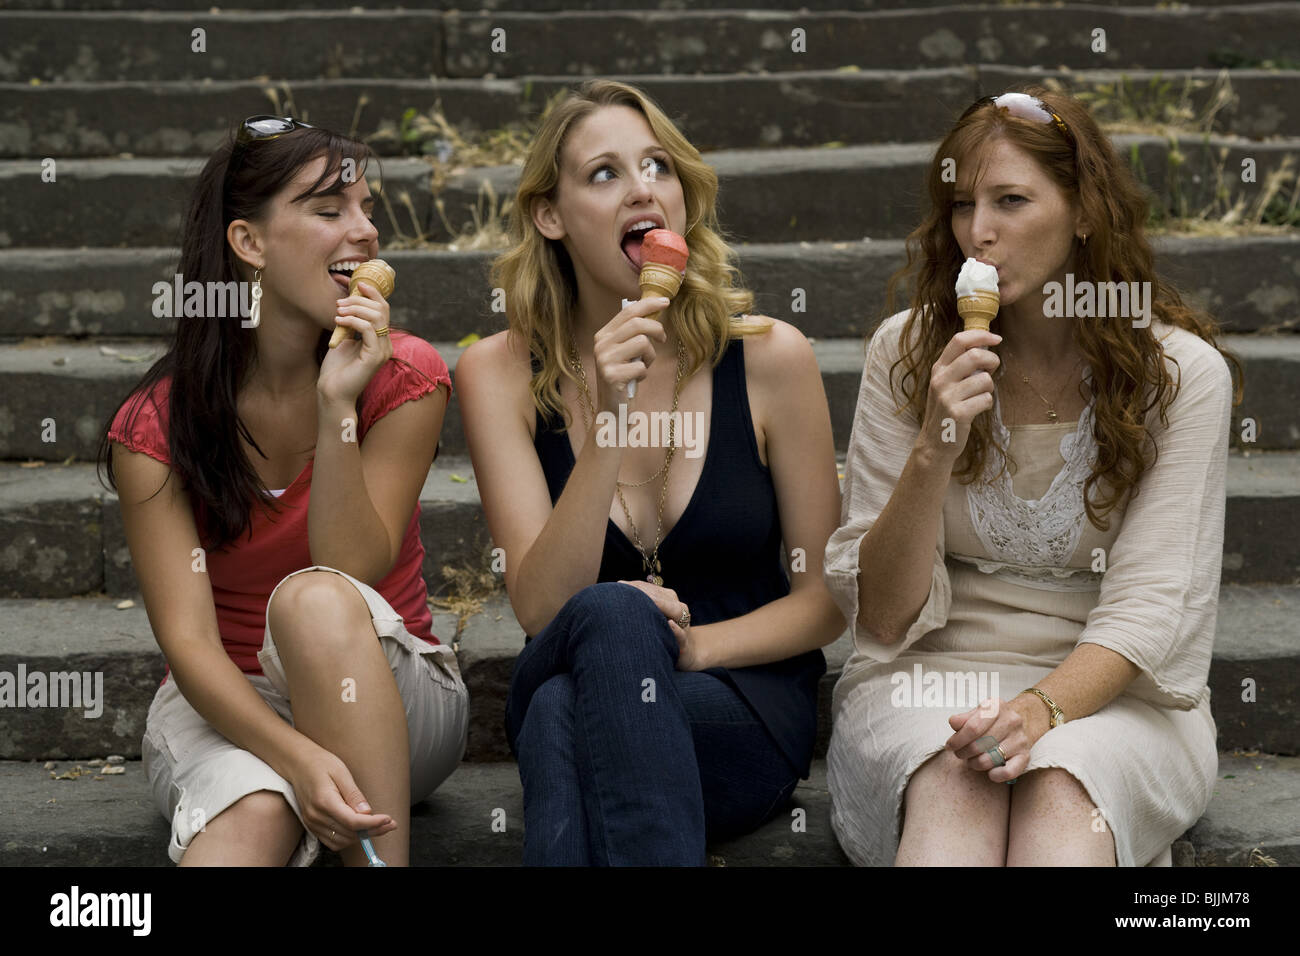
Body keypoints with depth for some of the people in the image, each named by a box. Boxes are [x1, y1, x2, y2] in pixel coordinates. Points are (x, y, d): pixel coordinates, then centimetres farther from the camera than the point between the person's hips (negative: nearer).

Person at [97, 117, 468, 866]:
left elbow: (349, 574, -16)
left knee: (313, 599, -34)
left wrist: (337, 406, -26)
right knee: (254, 816, -39)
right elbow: (188, 641, -17)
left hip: (386, 704, 2)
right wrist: (297, 757, -35)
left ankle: (385, 861, -32)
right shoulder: (153, 426, -9)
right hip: (224, 702, -2)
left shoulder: (404, 378, -8)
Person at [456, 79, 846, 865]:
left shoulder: (767, 357, -5)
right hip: (560, 687, 1)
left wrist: (692, 646, -16)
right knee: (610, 614, -35)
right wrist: (608, 425, -24)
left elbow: (824, 598, 2)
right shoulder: (501, 372, -3)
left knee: (564, 712, -34)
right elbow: (542, 609, -13)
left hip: (747, 712, -1)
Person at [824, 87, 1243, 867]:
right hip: (932, 679, 1)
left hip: (1108, 690, -1)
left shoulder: (1182, 371, -3)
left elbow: (1149, 605, -9)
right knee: (953, 787, -35)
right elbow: (883, 617, -3)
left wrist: (1042, 710, -28)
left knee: (1059, 792, -36)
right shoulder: (909, 350, 0)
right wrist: (935, 451, -19)